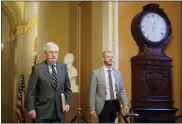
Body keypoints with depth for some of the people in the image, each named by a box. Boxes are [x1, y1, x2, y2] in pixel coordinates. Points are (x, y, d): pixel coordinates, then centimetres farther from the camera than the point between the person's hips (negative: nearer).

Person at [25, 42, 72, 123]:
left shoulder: (63, 67, 6)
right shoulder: (37, 68, -6)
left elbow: (67, 88, 12)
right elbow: (31, 91, -6)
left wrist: (68, 103, 0)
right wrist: (31, 109, -11)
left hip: (59, 112, 4)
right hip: (41, 113, -4)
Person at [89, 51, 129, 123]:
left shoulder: (117, 73, 8)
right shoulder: (96, 73, -4)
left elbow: (122, 90, 9)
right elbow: (92, 92, -5)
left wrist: (125, 104, -3)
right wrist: (92, 108, -9)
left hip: (115, 104, 4)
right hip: (103, 105, -4)